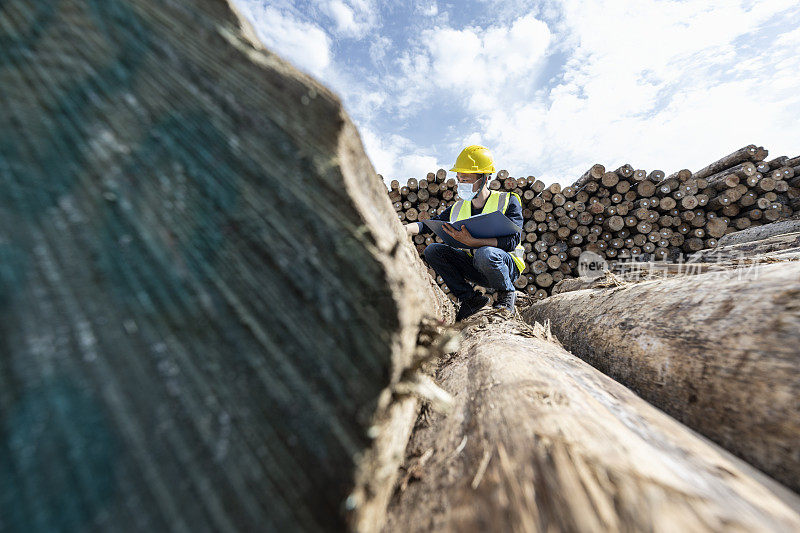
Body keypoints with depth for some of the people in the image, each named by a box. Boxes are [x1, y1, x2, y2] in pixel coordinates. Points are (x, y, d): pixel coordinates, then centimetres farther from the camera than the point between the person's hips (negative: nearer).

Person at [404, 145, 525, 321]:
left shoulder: (508, 201, -10)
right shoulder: (458, 208, 5)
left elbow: (512, 241, -22)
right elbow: (429, 224, 6)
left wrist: (472, 242, -35)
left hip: (506, 265, -4)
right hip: (476, 268, 5)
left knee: (485, 253, -40)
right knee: (432, 250, -12)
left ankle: (507, 294, -6)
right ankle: (470, 298, -8)